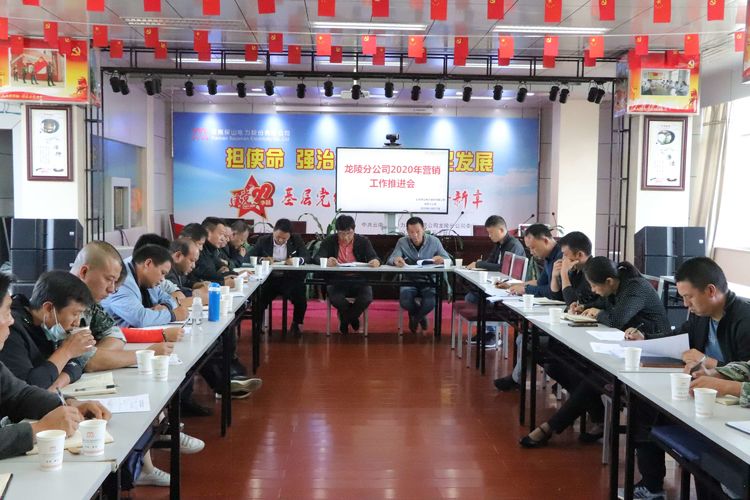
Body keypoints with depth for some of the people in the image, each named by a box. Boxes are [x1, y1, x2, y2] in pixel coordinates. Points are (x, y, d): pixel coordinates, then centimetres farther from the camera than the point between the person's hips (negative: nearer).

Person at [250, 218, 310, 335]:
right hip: (268, 279, 0)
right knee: (259, 299, -25)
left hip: (290, 279, 0)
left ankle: (296, 324, 8)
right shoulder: (263, 240, 5)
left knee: (301, 298, -22)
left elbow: (307, 257, 0)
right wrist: (262, 259, -20)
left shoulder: (297, 239, 6)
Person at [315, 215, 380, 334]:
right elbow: (318, 258, -6)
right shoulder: (329, 241, 6)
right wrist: (326, 261, -31)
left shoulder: (363, 241, 7)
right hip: (336, 280, -1)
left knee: (367, 297, -30)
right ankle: (352, 318, 1)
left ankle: (345, 319, 3)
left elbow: (374, 258, -5)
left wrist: (376, 262, -32)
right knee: (335, 298, -34)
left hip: (359, 280, 1)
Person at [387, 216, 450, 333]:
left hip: (428, 281, 0)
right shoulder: (402, 242, 0)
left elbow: (448, 260, 1)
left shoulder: (434, 241, 1)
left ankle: (415, 318, 7)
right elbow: (390, 260, -10)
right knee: (405, 302, -30)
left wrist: (442, 260, -26)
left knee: (431, 302, -31)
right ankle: (420, 316, 10)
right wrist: (395, 260, -37)